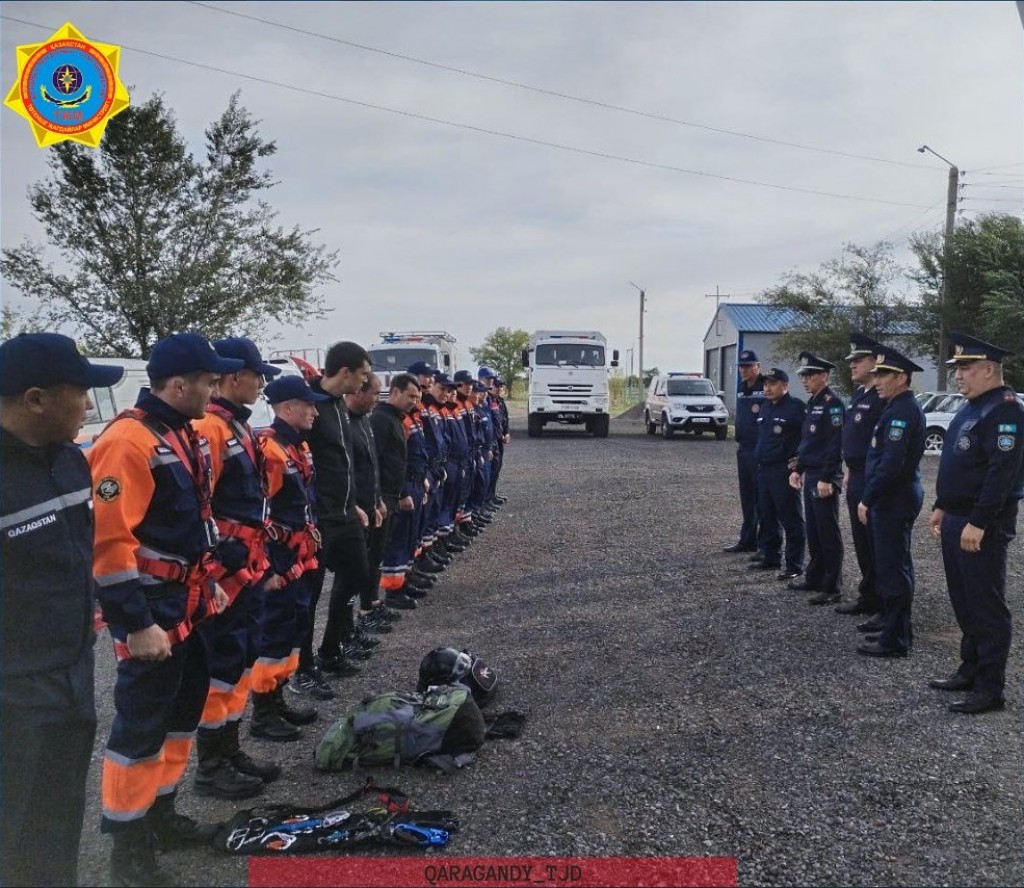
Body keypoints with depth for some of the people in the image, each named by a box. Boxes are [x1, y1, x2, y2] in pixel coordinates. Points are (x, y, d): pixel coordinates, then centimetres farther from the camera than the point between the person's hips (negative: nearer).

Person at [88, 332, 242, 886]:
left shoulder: (184, 435, 10)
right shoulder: (128, 441, -20)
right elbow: (109, 541, -24)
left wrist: (207, 583, 20)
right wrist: (136, 624, -23)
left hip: (186, 604, 10)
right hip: (150, 612, -10)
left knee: (184, 710, 19)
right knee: (141, 726, 2)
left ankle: (161, 815, 35)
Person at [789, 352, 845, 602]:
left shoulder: (832, 403, -14)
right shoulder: (812, 402, 14)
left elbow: (835, 444, -20)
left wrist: (826, 478, -22)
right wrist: (799, 469, 17)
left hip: (824, 478, -9)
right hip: (810, 476, 9)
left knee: (828, 532, -3)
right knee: (813, 531, 15)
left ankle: (832, 588, 3)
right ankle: (815, 578, 26)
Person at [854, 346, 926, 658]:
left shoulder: (902, 411, -18)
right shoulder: (899, 407, 15)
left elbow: (891, 464, -25)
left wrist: (867, 499, -19)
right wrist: (870, 496, 17)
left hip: (893, 503, -10)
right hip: (892, 500, 10)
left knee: (893, 571, -4)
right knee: (891, 568, 17)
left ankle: (895, 640, 4)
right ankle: (894, 629, 27)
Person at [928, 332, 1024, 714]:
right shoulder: (971, 408, 15)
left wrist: (978, 523, -25)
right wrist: (942, 507, 18)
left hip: (983, 527, -10)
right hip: (957, 520, 10)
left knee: (986, 607, -1)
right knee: (964, 601, 18)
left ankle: (990, 689, 8)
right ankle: (970, 670, 30)